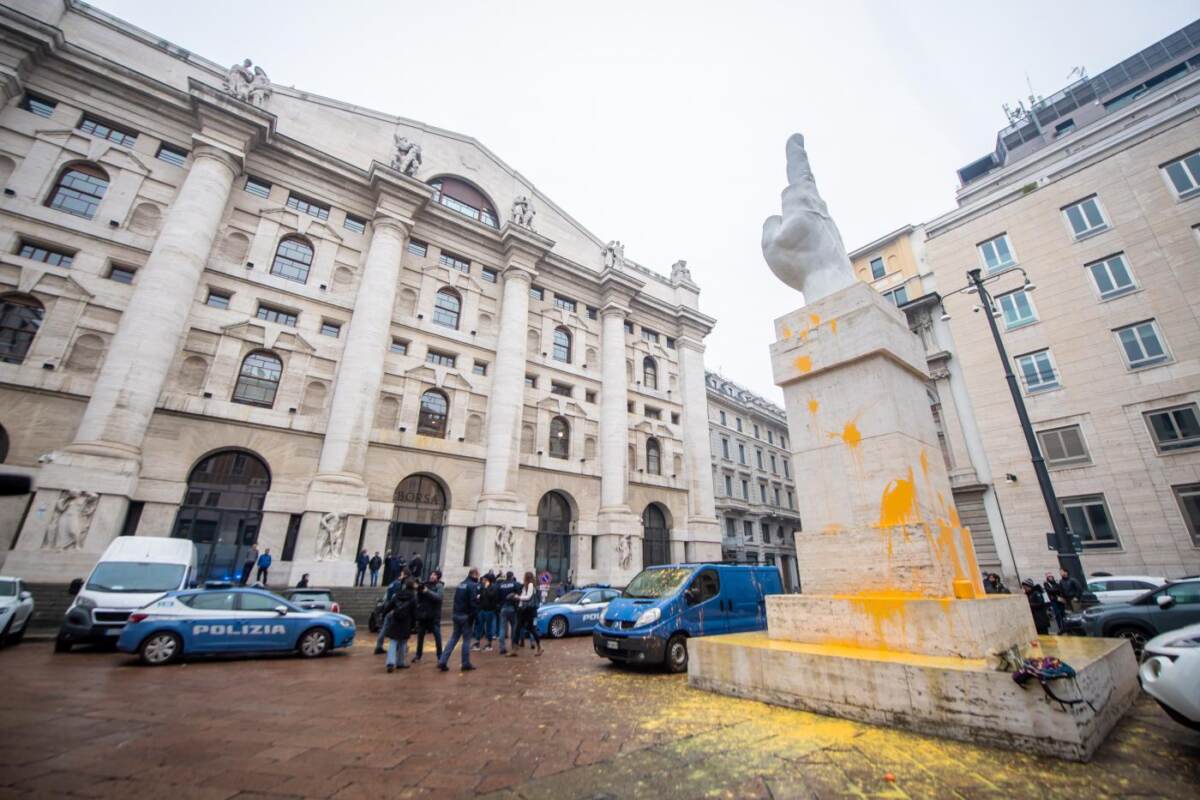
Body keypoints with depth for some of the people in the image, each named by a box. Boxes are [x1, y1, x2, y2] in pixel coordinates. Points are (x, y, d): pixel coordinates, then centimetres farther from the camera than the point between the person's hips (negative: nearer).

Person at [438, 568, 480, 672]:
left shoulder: (461, 584, 13)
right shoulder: (473, 586, -14)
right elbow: (474, 602, -19)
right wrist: (475, 616, -12)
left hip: (457, 615, 8)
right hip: (466, 616, -7)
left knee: (453, 638, 13)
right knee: (466, 639, 3)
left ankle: (442, 661, 7)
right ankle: (466, 664, 10)